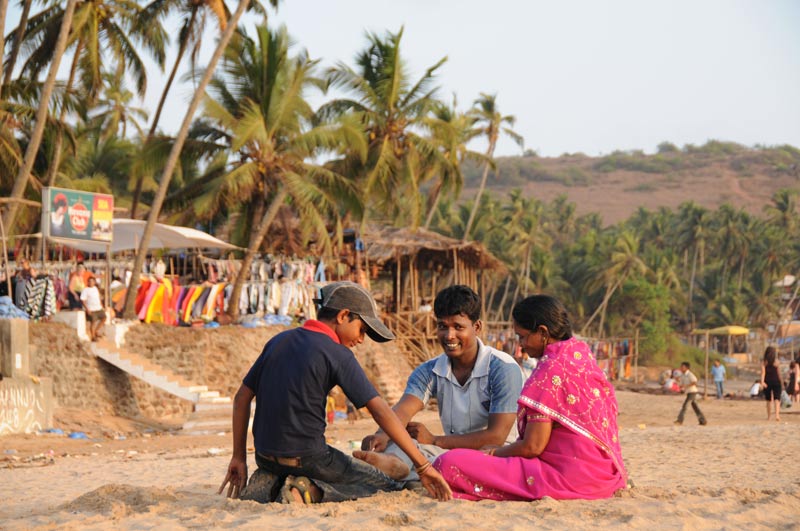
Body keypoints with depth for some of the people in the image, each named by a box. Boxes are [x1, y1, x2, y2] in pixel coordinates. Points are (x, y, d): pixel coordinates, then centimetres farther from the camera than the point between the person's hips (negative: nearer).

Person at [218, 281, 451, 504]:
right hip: (306, 459, -7)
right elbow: (380, 411, -14)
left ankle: (270, 485, 6)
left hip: (266, 457, 7)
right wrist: (423, 466, -14)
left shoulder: (279, 341, 10)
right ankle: (310, 491, -13)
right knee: (390, 488, 3)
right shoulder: (338, 354, -9)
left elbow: (241, 398, 12)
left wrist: (239, 457, 18)